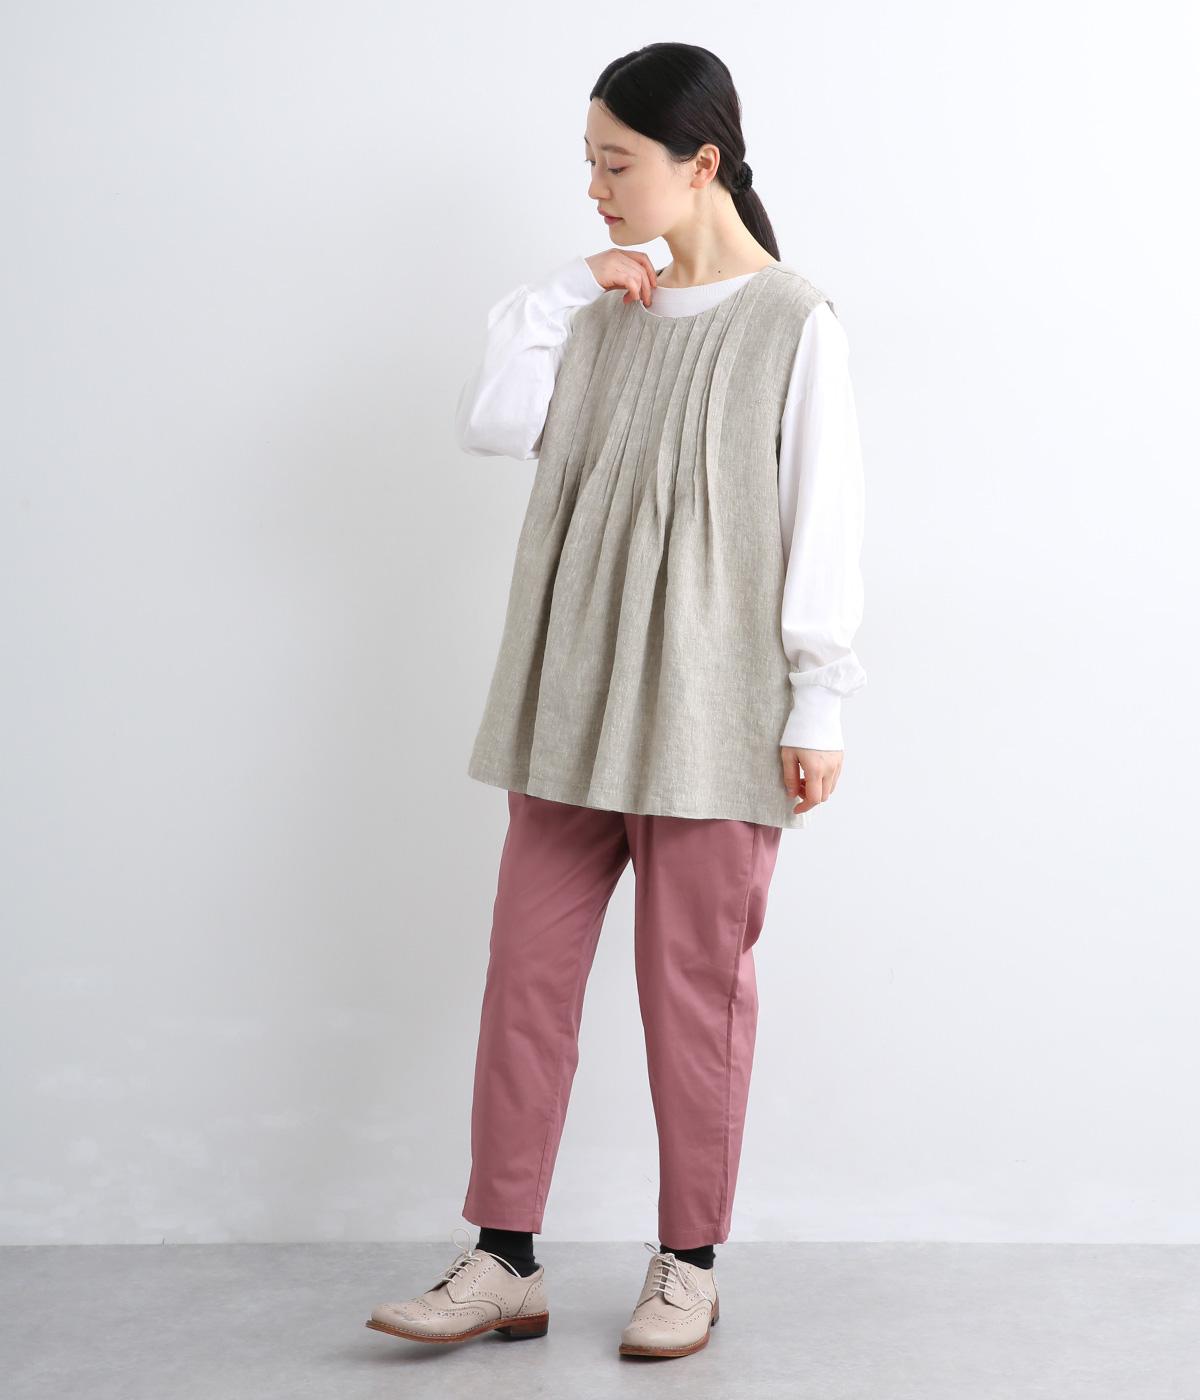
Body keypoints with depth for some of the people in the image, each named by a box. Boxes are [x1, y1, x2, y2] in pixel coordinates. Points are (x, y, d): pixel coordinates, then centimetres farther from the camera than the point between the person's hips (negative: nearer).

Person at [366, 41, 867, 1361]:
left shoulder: (793, 322, -6)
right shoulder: (603, 313, 11)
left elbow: (824, 525, -8)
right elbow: (488, 423, 2)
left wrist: (818, 709, -10)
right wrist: (561, 295, -1)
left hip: (712, 713, -6)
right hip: (573, 705, 6)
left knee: (694, 989, 4)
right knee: (526, 973, 5)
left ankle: (688, 1264, 20)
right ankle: (503, 1260, 15)